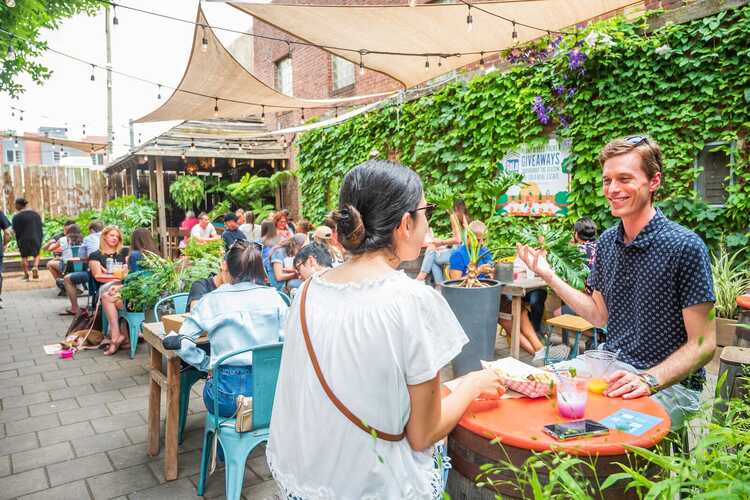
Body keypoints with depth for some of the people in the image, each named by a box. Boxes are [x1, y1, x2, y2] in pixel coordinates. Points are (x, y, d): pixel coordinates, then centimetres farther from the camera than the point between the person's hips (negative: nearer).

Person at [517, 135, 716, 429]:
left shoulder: (685, 247, -15)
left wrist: (650, 380, -28)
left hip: (669, 383, -5)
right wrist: (549, 276, 3)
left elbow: (703, 343, -13)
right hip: (609, 368, 6)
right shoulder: (607, 242, 4)